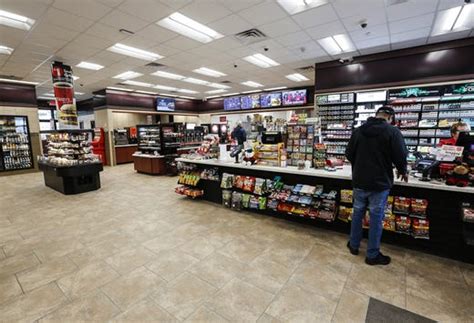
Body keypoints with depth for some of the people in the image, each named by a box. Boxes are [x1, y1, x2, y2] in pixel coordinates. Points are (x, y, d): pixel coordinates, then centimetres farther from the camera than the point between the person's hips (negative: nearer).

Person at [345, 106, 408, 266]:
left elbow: (349, 154, 6)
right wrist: (403, 171, 9)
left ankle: (354, 245, 30)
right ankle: (372, 255, 19)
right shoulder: (392, 131, -11)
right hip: (380, 183, -4)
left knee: (357, 213, 17)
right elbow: (400, 156, -12)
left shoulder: (358, 130, 3)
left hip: (359, 181, 4)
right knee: (376, 218, 7)